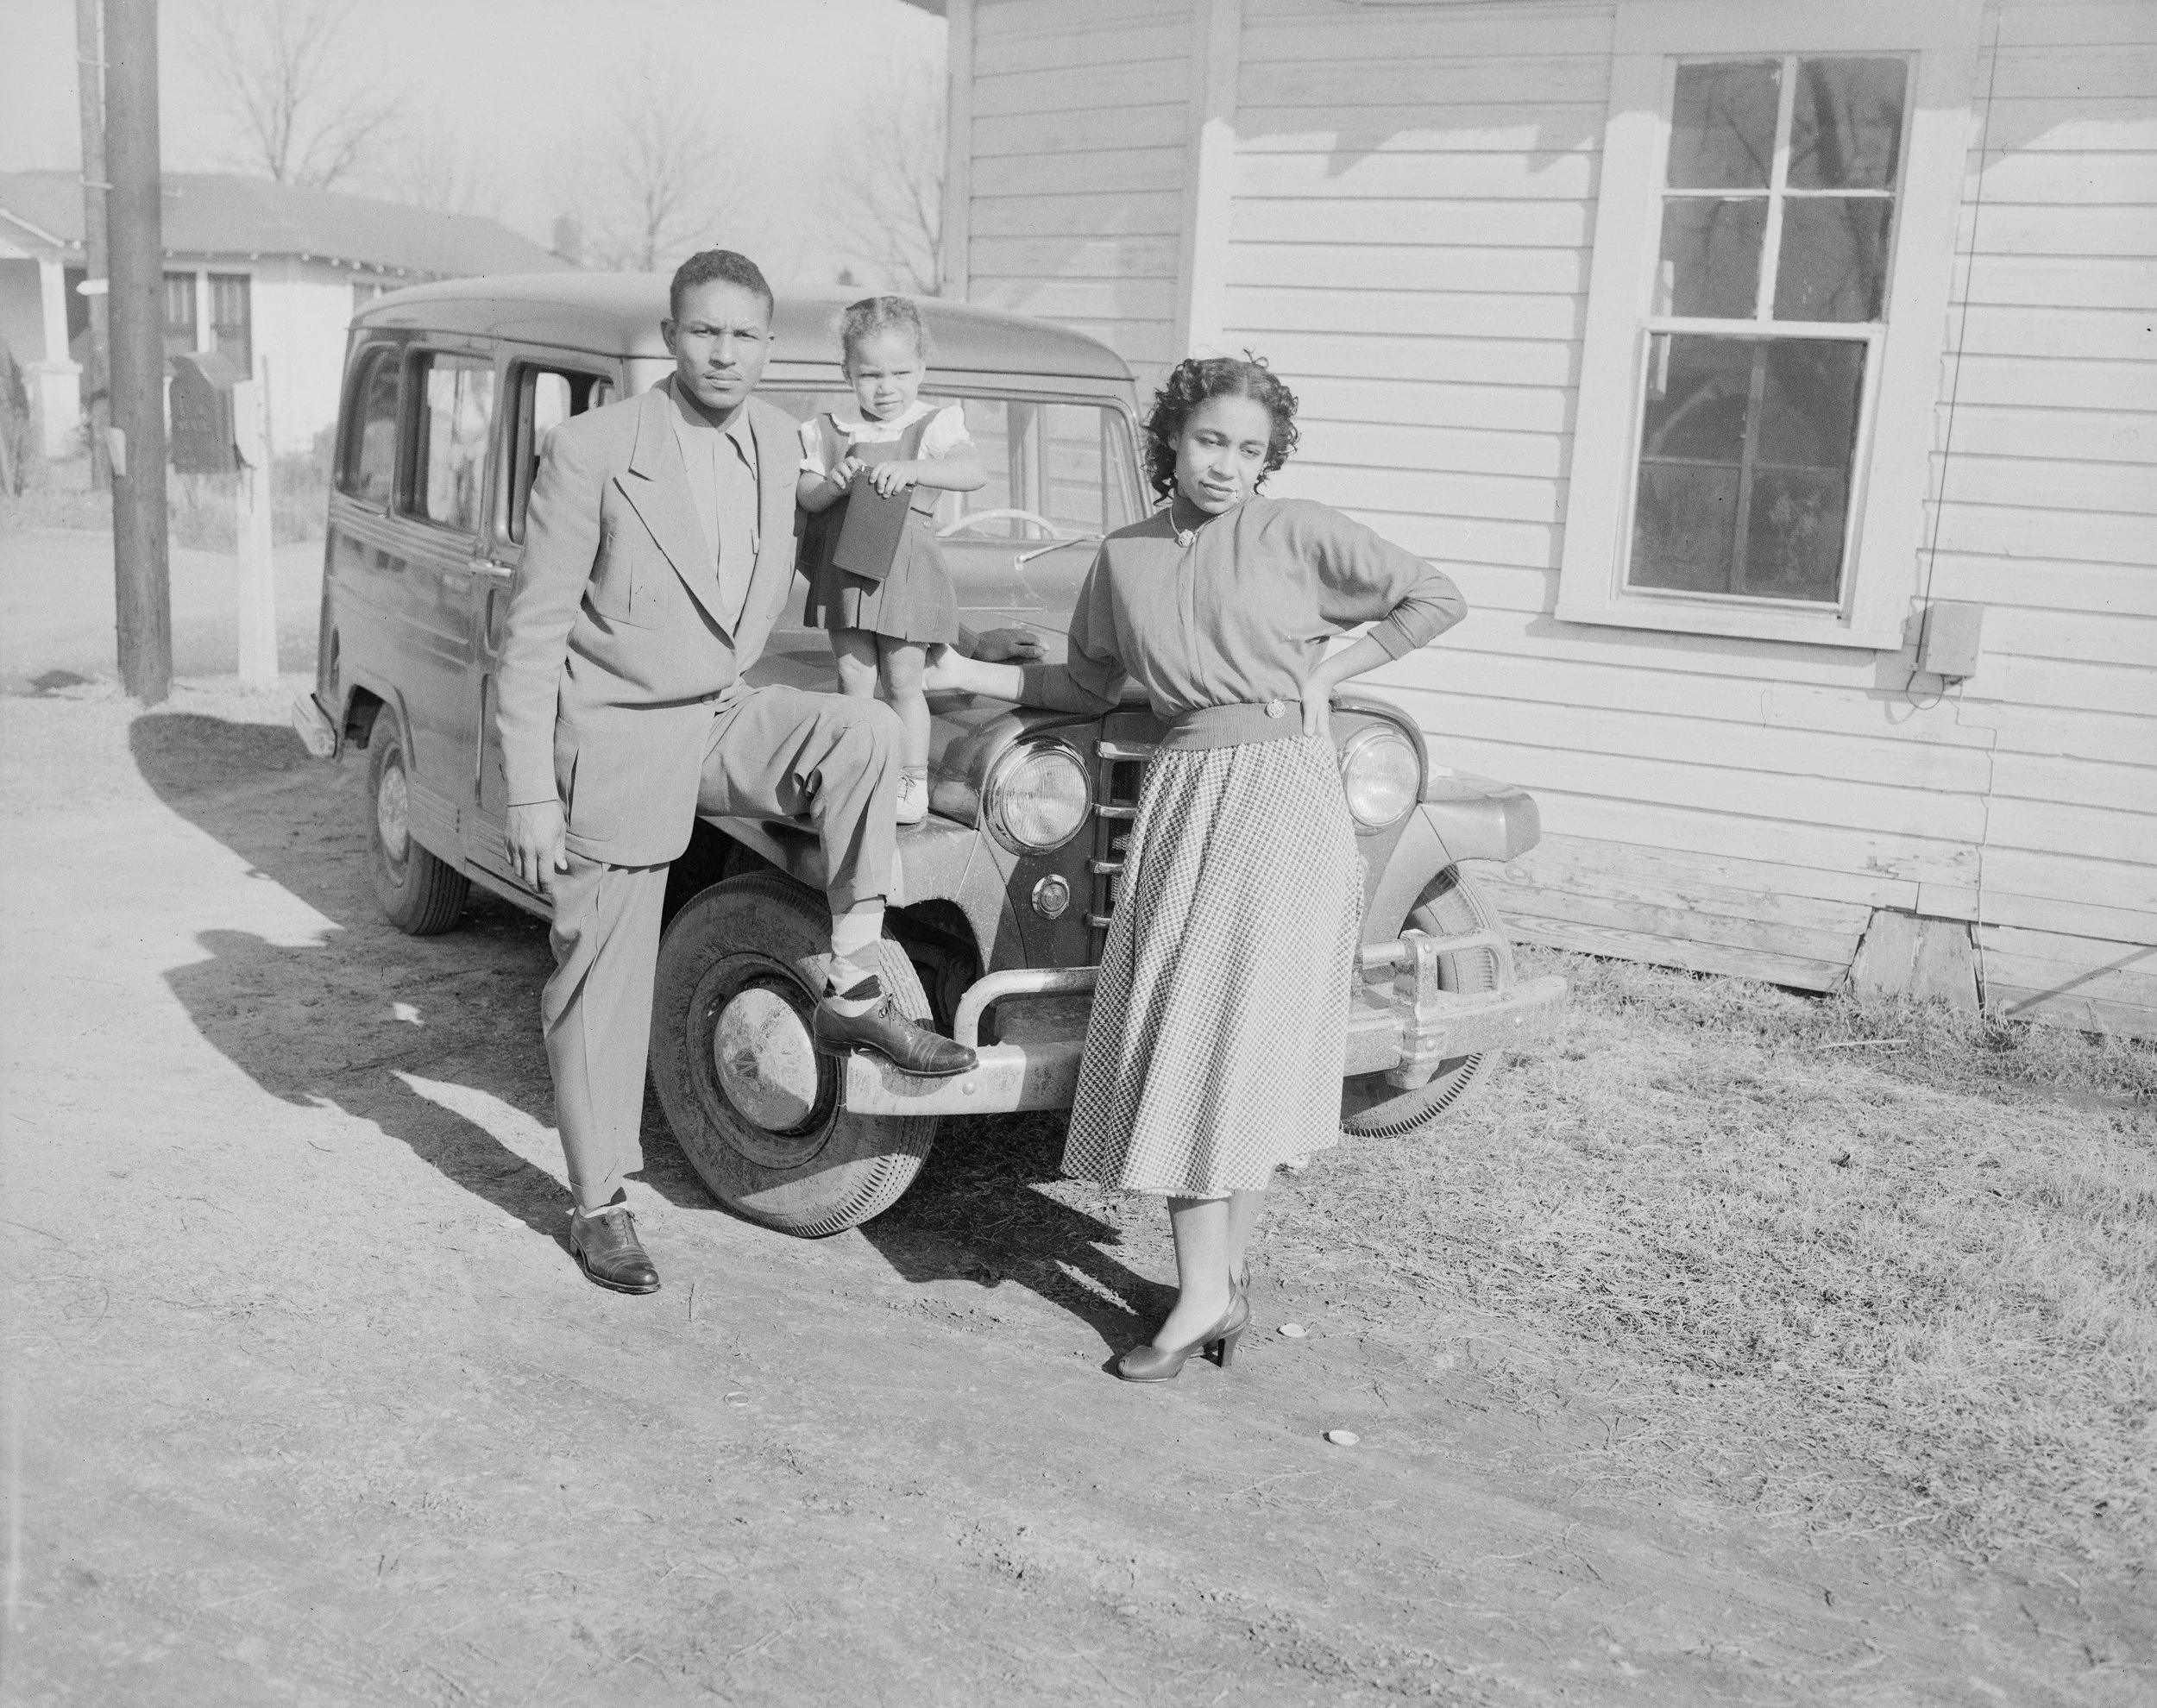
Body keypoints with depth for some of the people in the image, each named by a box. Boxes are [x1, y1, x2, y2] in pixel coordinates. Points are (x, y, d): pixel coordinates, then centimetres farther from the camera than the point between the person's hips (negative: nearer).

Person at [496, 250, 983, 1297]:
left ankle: (851, 992, -13)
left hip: (727, 716, 5)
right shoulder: (590, 452, -16)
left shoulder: (775, 437, 1)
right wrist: (529, 798, -16)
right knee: (604, 984, 3)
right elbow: (532, 633, -14)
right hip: (618, 741, -5)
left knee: (865, 733, -23)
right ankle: (599, 1204, 19)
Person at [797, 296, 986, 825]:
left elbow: (974, 474, -19)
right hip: (844, 571, 4)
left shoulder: (934, 425, -4)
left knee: (902, 681, 1)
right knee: (854, 681, 8)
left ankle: (913, 783, 11)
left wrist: (913, 470, -33)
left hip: (905, 571, -4)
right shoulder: (826, 431, 8)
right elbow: (805, 497, 6)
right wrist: (833, 484, -17)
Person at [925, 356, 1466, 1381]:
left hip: (1280, 796, -4)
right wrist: (968, 676, 11)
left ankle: (1210, 1291, 4)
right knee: (1174, 1040, 2)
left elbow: (1434, 600, 5)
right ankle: (1218, 1287, 10)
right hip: (1180, 796, 4)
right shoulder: (1123, 559, 9)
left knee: (1238, 1039, -4)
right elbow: (1091, 686, 19)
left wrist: (1325, 673, 0)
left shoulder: (1298, 534, -1)